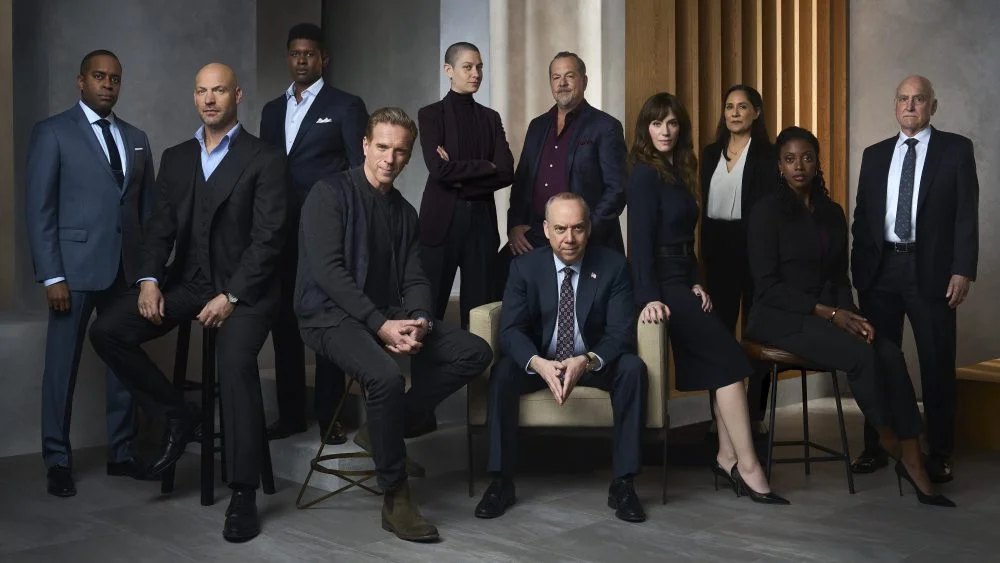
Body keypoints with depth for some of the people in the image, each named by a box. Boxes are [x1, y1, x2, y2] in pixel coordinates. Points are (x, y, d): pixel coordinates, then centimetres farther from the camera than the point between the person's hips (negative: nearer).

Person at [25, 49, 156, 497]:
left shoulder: (136, 138, 14)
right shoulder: (52, 132, -1)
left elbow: (147, 208, 12)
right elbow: (38, 209, -6)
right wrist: (51, 275, -12)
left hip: (128, 268, 5)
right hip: (75, 267, -4)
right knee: (62, 365, 3)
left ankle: (121, 452, 21)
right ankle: (58, 460, 15)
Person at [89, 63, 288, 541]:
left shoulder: (264, 159, -3)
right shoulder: (175, 158, 15)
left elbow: (268, 237, -10)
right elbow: (161, 226, 9)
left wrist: (231, 296, -18)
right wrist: (149, 278, -9)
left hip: (243, 287, -5)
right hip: (185, 281, 6)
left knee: (236, 361, -30)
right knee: (107, 331, -13)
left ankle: (243, 496, -20)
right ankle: (177, 414, 5)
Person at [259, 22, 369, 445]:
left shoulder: (347, 106, 1)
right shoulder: (272, 110, 17)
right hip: (281, 232, 5)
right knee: (284, 322, 8)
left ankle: (329, 415, 9)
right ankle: (290, 413, 18)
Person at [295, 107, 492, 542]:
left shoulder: (404, 212, 15)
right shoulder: (330, 194, -5)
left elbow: (414, 281, 9)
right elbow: (327, 270, -17)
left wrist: (418, 323, -14)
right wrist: (380, 325, -24)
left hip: (389, 316, 7)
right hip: (332, 316, -7)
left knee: (475, 352, -8)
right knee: (386, 375, -35)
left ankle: (384, 427, -2)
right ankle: (395, 499, -17)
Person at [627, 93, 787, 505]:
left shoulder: (677, 173, 16)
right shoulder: (645, 174, -9)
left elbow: (683, 239, 15)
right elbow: (641, 240, -17)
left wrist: (696, 283, 2)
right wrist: (649, 298, -25)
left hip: (681, 282, 8)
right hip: (663, 285, -8)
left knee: (721, 361, -3)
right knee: (730, 358, -14)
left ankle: (728, 459, 1)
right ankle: (747, 466, -12)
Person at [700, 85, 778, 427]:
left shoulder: (767, 155, -3)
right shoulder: (711, 154, 12)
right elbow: (705, 206, 13)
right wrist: (704, 251, 9)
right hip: (717, 248, 4)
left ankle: (755, 412, 10)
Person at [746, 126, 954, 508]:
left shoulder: (832, 213, 14)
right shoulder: (767, 212, -4)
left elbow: (840, 277, 15)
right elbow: (767, 286, -11)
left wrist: (851, 315, -6)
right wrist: (829, 313, -16)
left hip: (828, 315, 5)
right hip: (780, 318, -5)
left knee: (890, 353, -22)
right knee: (861, 354, -28)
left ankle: (915, 465, -23)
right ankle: (892, 447, -9)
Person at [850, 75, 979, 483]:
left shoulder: (956, 149, 3)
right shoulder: (875, 155, 13)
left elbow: (967, 214, -3)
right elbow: (861, 216, 11)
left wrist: (963, 269, -11)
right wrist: (858, 268, 3)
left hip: (931, 270, -3)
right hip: (880, 268, 3)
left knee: (937, 365, 2)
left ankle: (939, 454, 13)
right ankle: (875, 448, 18)